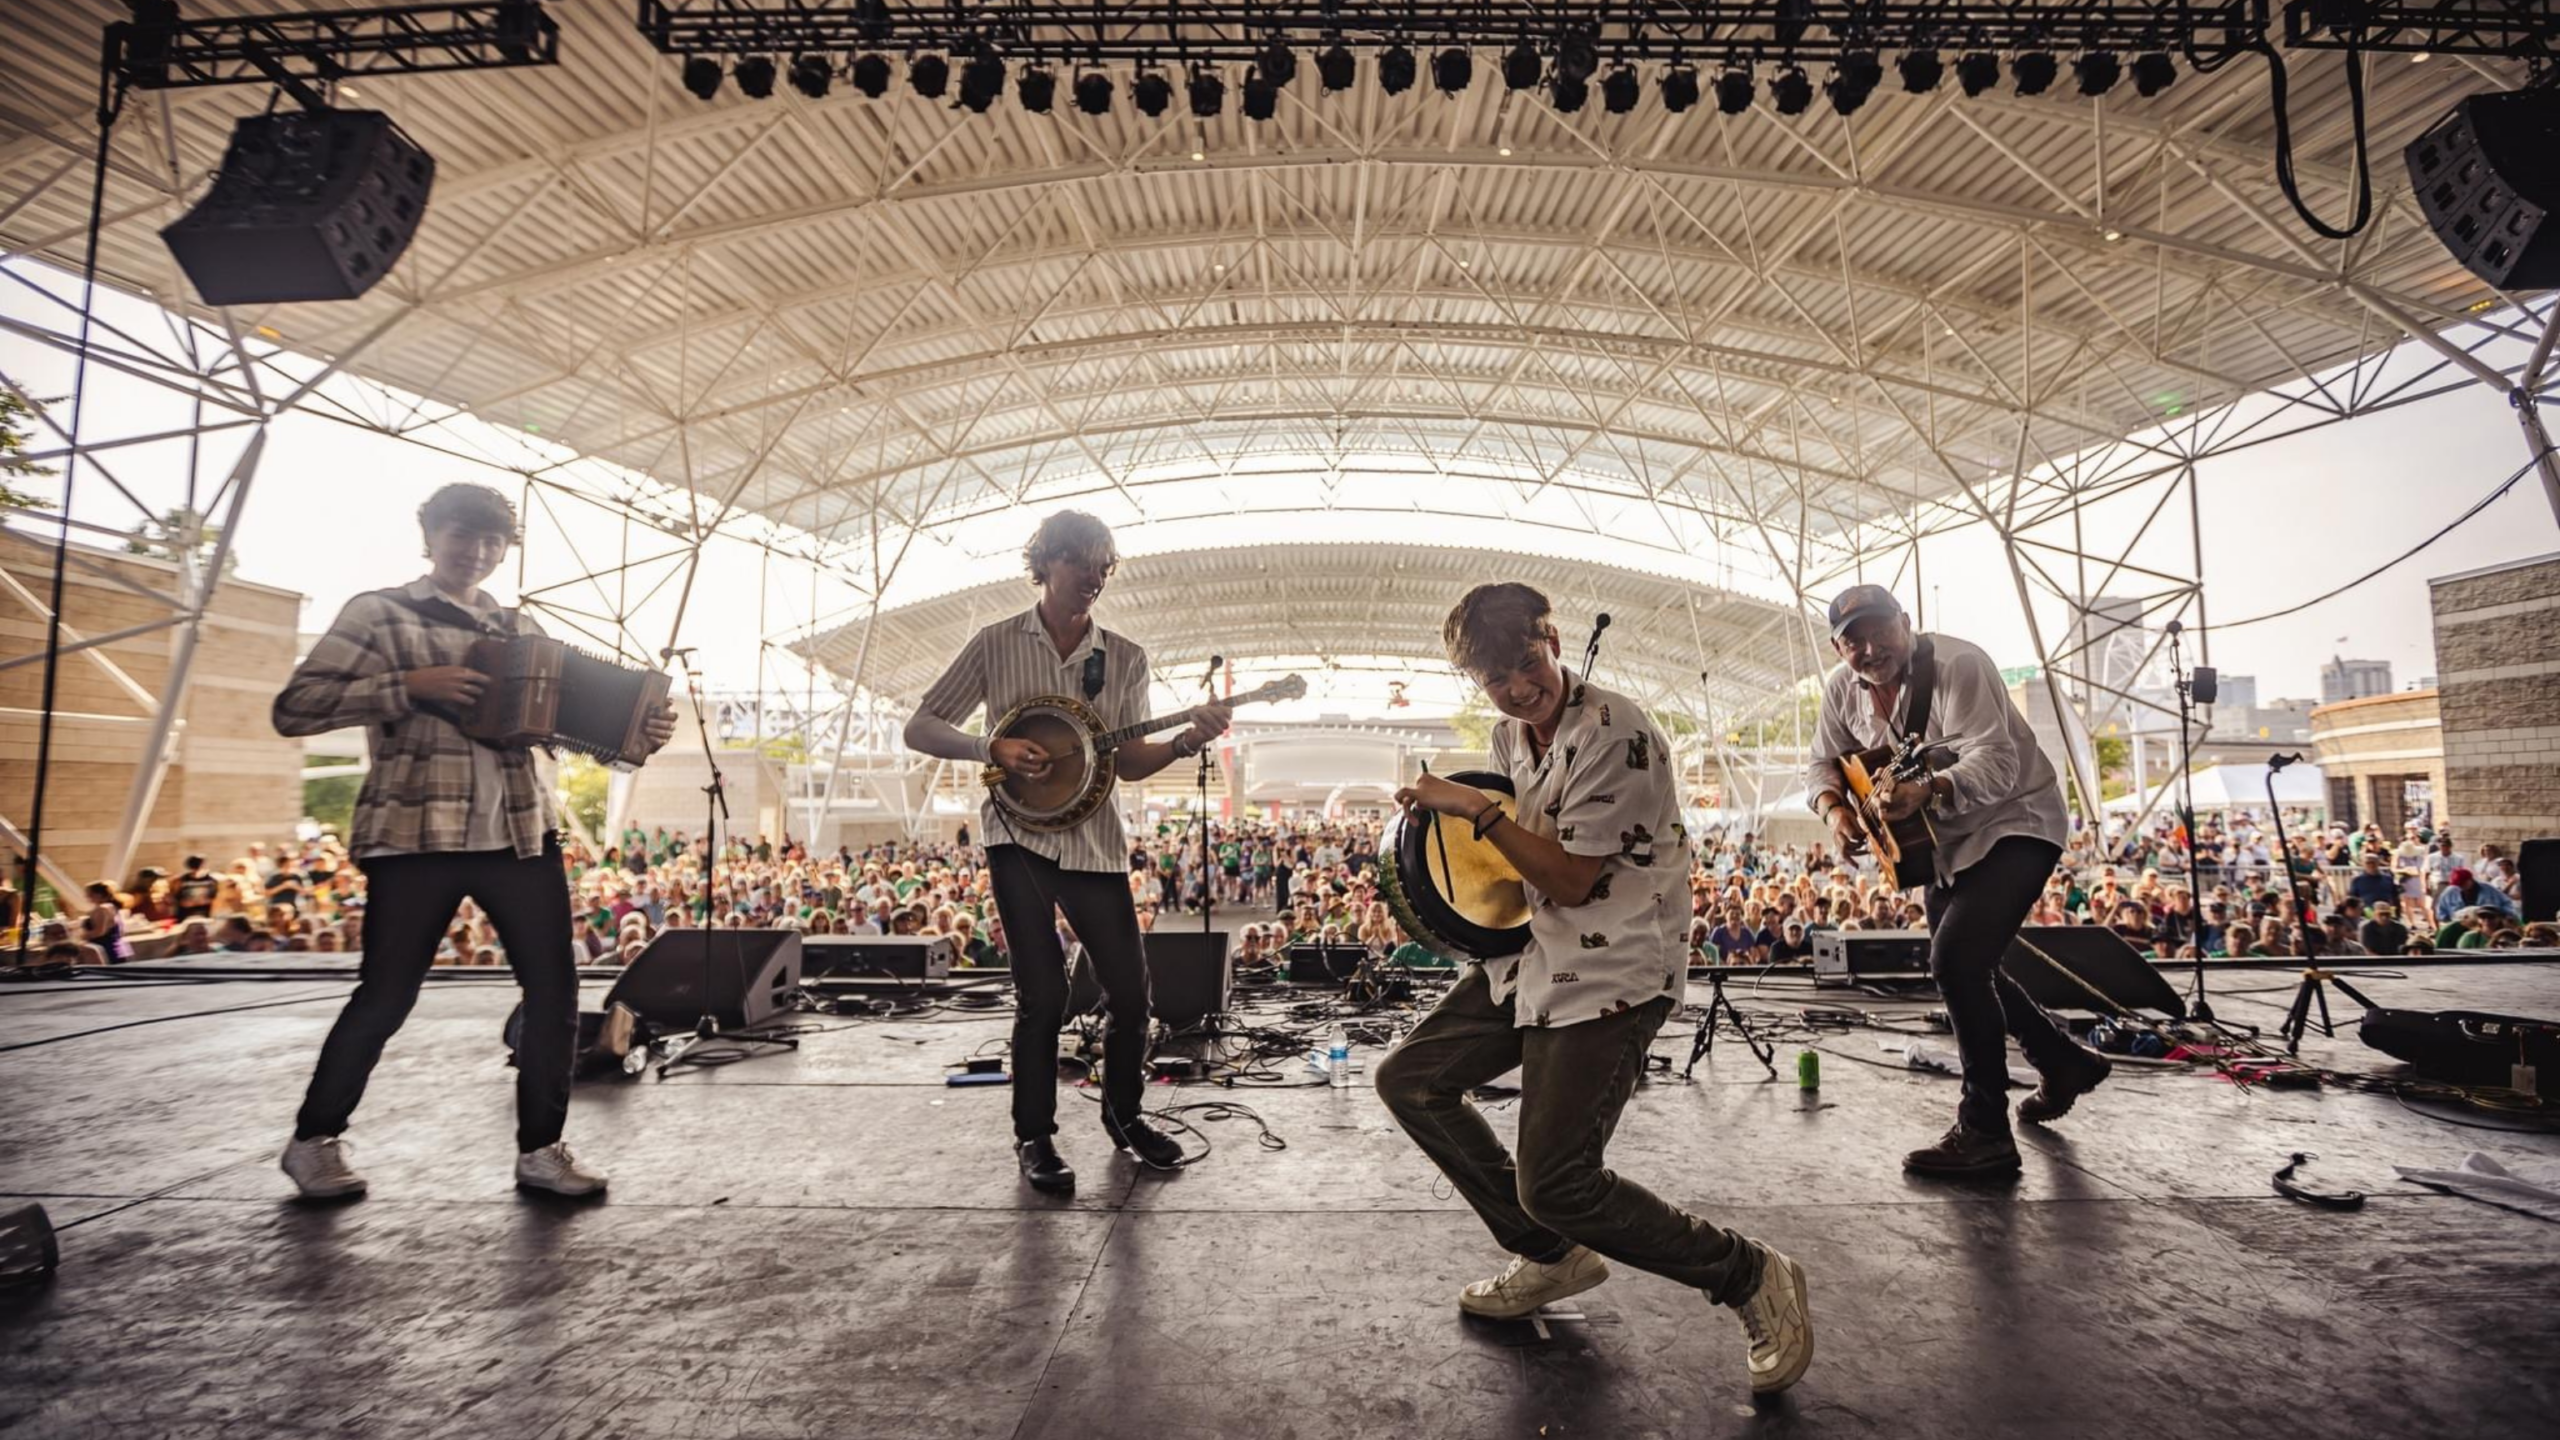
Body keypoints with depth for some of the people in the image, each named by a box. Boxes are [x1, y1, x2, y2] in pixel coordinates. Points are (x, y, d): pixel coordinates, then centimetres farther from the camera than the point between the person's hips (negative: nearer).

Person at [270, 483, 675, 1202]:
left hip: (521, 831, 4)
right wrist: (410, 686, -17)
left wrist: (634, 729, -5)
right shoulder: (379, 613, 4)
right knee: (385, 996, 2)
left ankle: (541, 1148, 13)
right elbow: (293, 709, -5)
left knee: (554, 986, 1)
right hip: (415, 835, -4)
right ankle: (315, 1140, 27)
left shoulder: (519, 628, 18)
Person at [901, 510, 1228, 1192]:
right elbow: (920, 728, 2)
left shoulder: (1124, 657, 7)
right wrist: (994, 749, -15)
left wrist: (1185, 742, -12)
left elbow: (1127, 762, 7)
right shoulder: (996, 643, 1)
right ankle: (1034, 1137, 18)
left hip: (1094, 841, 3)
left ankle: (1124, 1112, 29)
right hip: (1018, 835, -2)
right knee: (1042, 995, -3)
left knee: (1130, 990, 3)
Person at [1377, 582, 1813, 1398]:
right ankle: (1551, 1258, 24)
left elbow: (1574, 880, -21)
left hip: (1613, 972, -9)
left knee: (1556, 1186, -13)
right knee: (1409, 1081, 11)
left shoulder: (1618, 734, -21)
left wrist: (1478, 810, -20)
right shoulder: (1511, 735, 6)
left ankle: (1752, 1277, 10)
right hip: (1533, 951, 9)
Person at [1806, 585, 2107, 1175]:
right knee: (1965, 969, 18)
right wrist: (1833, 808, -14)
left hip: (2014, 823, -8)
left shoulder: (1956, 665, -26)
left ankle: (1985, 1134, -10)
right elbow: (1825, 762, 7)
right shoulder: (1842, 689, -4)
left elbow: (1996, 763, -35)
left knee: (1956, 960, -22)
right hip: (1946, 840, 9)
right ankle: (2067, 1065, 43)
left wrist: (1928, 790, -52)